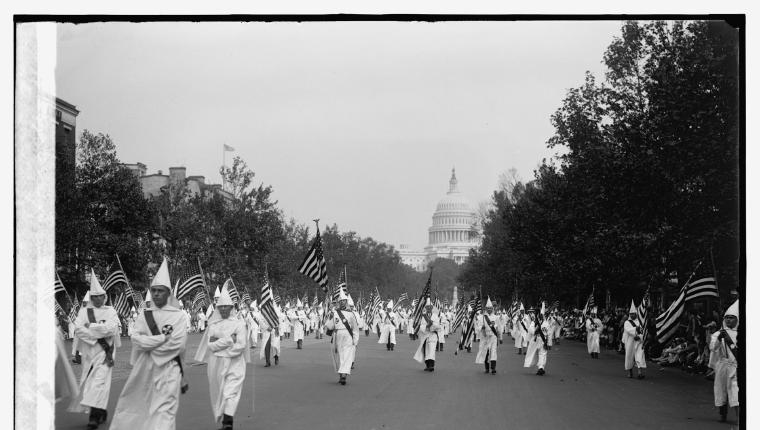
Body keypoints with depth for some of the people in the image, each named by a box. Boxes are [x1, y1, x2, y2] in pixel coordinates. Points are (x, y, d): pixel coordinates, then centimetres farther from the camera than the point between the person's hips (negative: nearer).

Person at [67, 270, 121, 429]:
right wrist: (97, 335, -15)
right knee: (89, 383, 7)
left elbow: (111, 328, -12)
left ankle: (95, 416, -20)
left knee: (99, 382, -14)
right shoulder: (84, 312, 8)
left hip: (104, 352, -3)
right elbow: (78, 329, -6)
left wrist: (90, 327, -8)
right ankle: (102, 412, 21)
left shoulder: (110, 311, 4)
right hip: (88, 352, 3)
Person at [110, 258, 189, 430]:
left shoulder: (179, 316, -2)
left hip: (168, 370, -4)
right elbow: (136, 339, -5)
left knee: (163, 410, -9)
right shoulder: (144, 315, 9)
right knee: (137, 410, 9)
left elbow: (177, 345, -12)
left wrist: (149, 345, -7)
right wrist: (163, 337, -13)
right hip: (144, 370, 4)